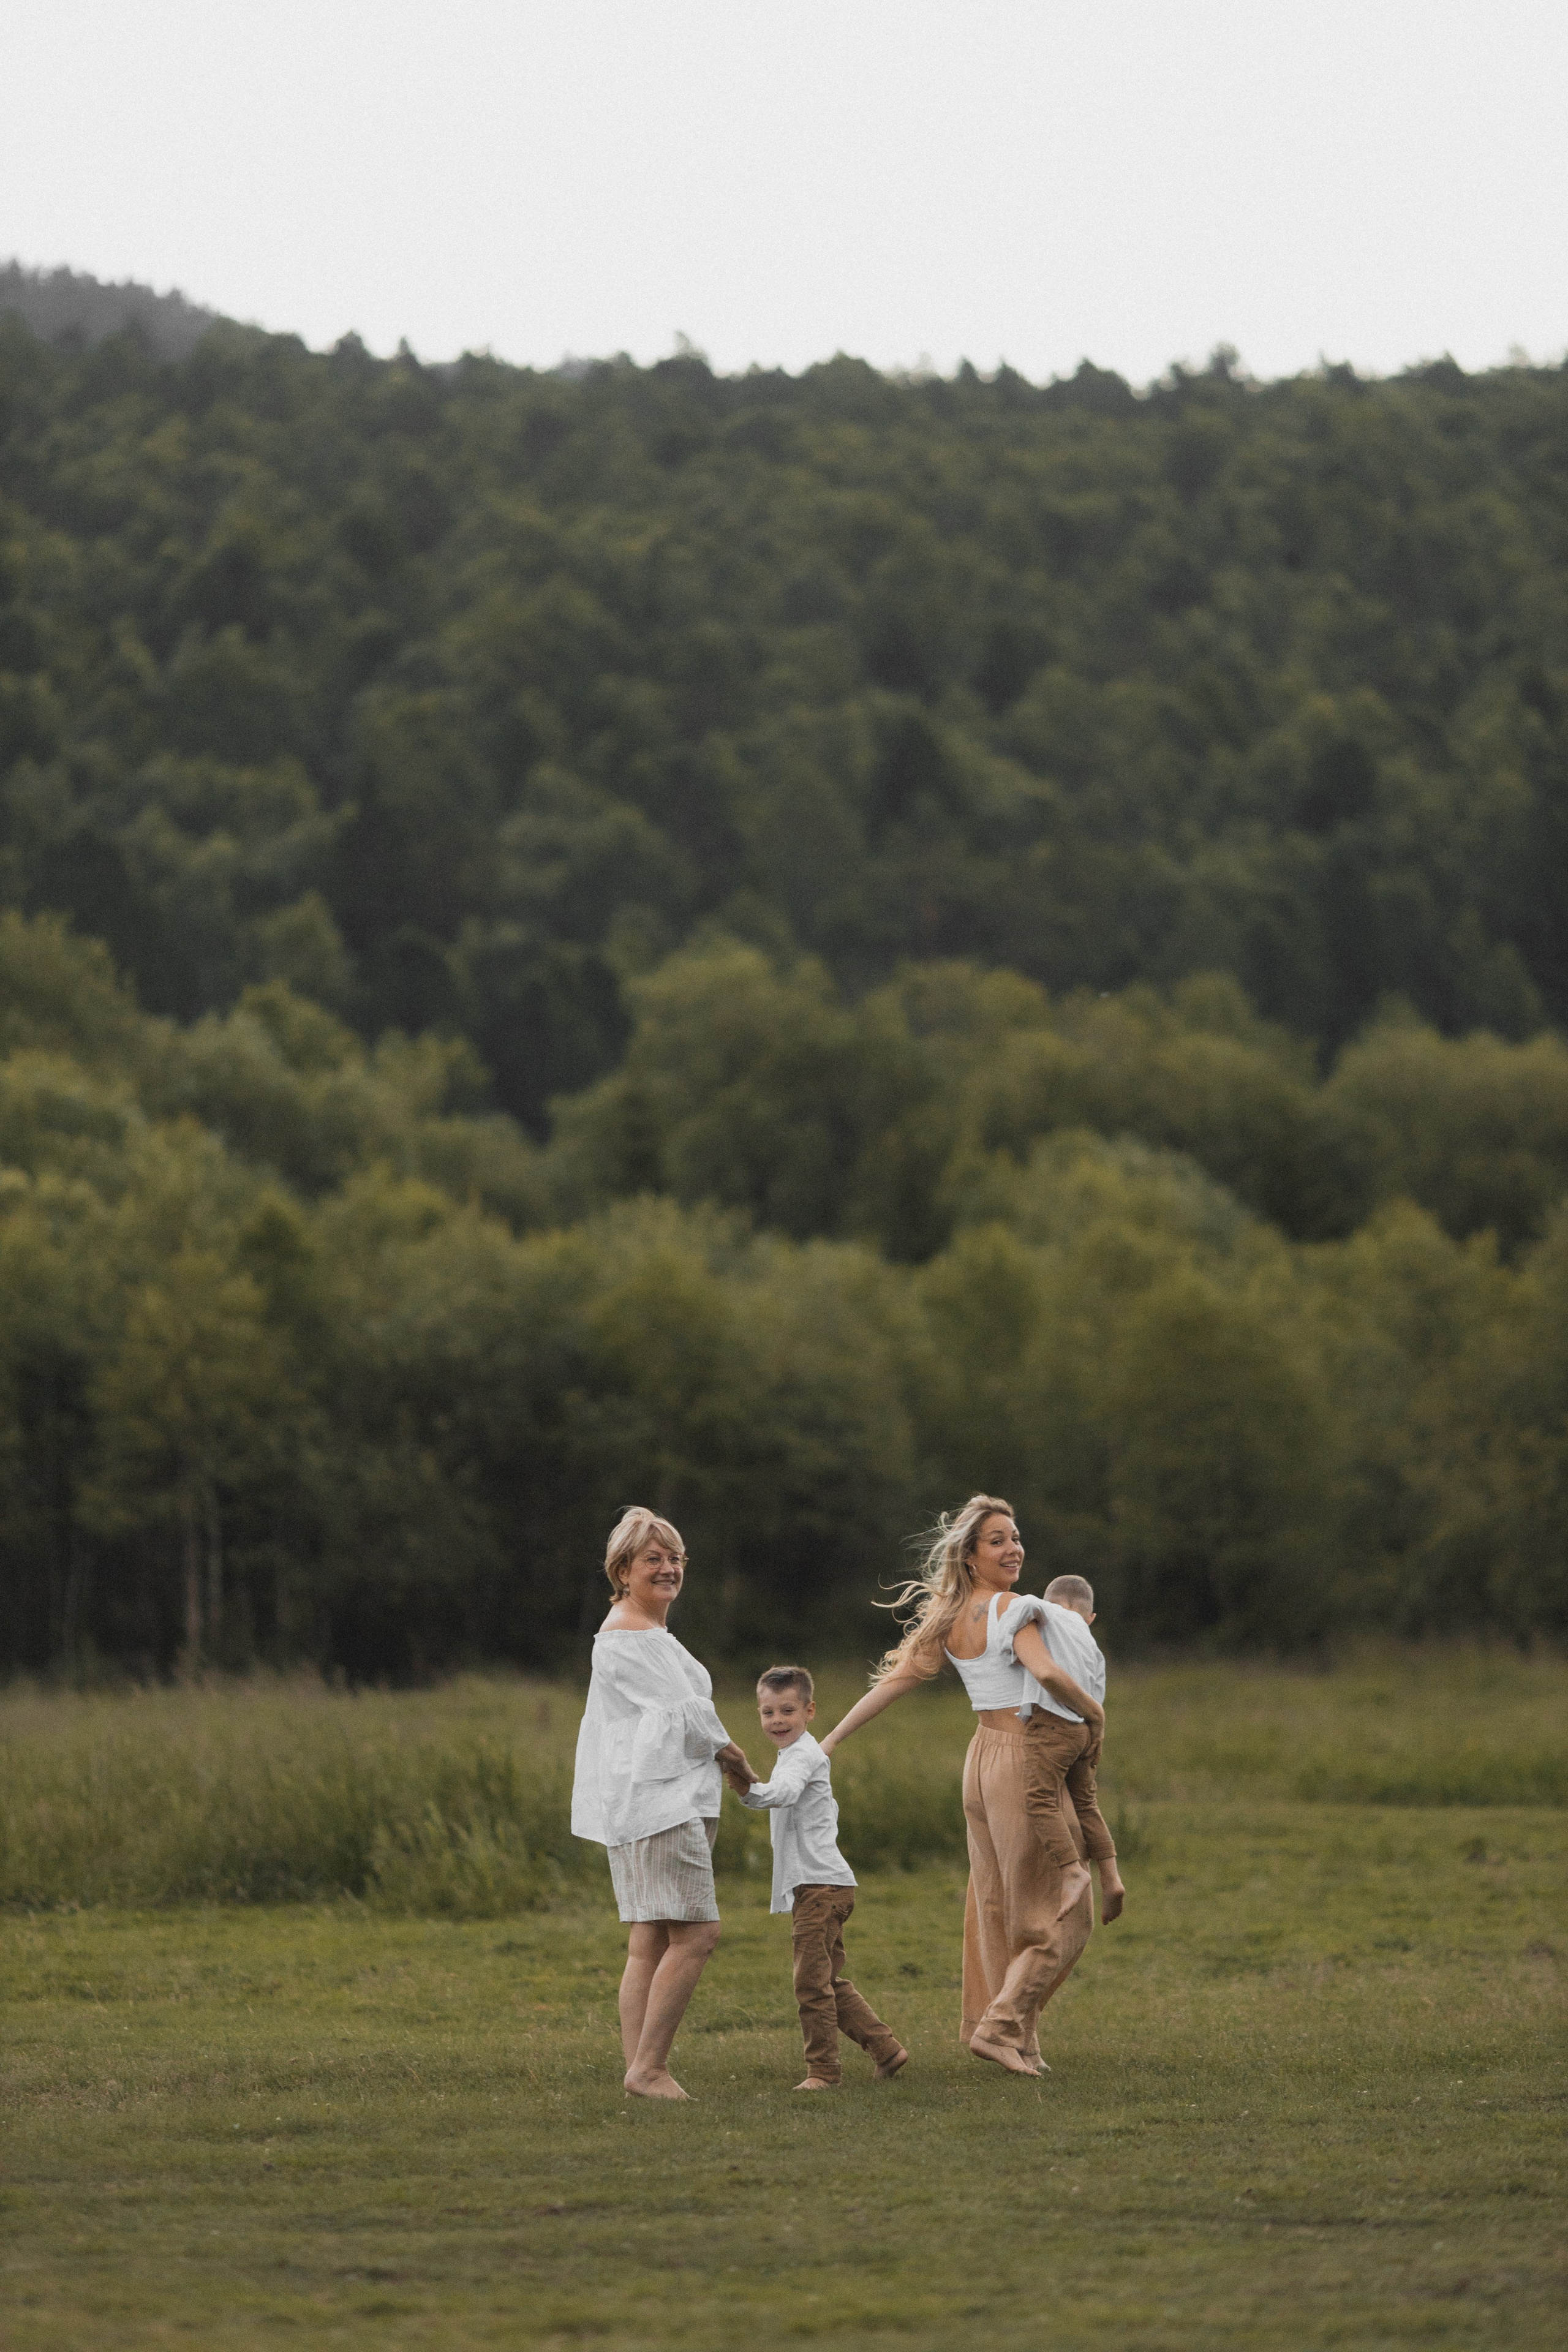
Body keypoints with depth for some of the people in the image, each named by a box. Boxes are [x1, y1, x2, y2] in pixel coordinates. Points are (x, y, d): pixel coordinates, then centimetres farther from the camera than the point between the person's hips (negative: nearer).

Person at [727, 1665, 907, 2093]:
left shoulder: (802, 1755, -11)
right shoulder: (801, 1753, 22)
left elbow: (785, 1792, -33)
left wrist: (750, 1790, -49)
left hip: (819, 1885, -11)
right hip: (819, 1885, 11)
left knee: (812, 1981, -11)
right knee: (830, 1983, 15)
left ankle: (823, 2070, -9)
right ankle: (886, 2049, 19)